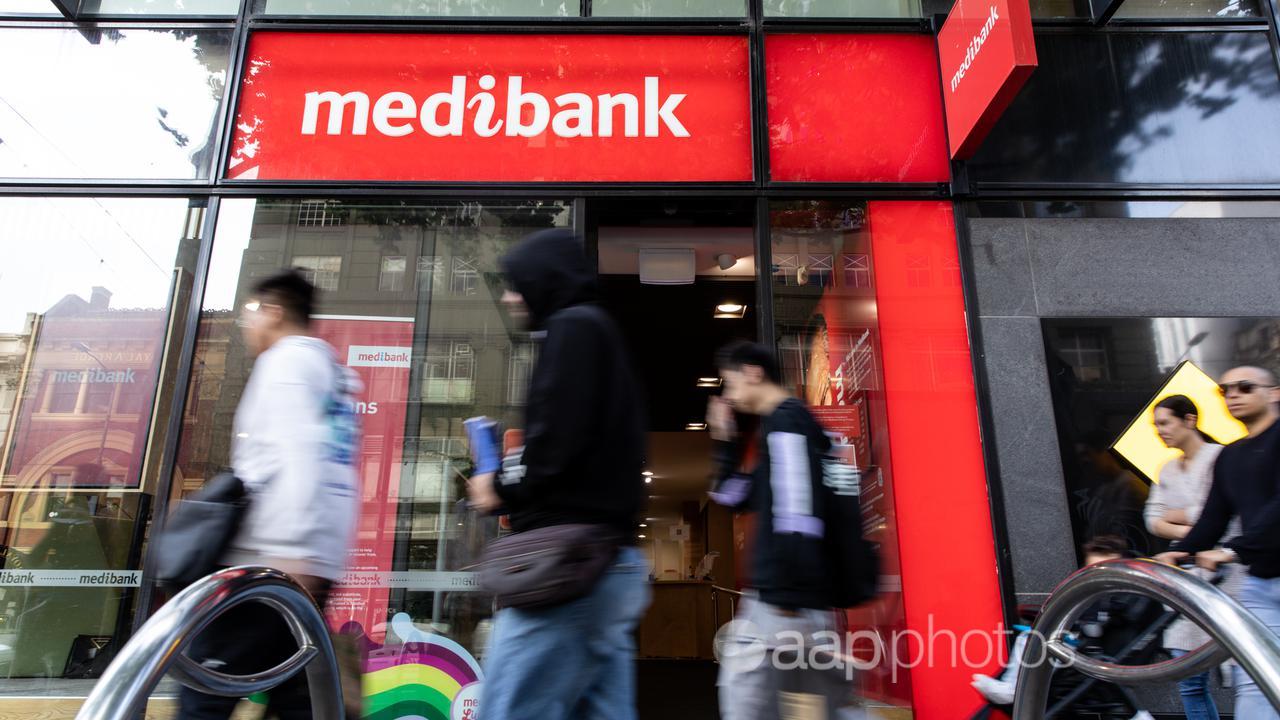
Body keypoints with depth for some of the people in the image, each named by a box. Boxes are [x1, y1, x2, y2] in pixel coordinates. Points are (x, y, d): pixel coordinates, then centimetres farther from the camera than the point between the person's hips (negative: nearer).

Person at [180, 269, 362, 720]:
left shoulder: (287, 359, -2)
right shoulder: (334, 373, 24)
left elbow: (297, 456, -16)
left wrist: (288, 552, -23)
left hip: (273, 559, -9)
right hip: (314, 561, 9)